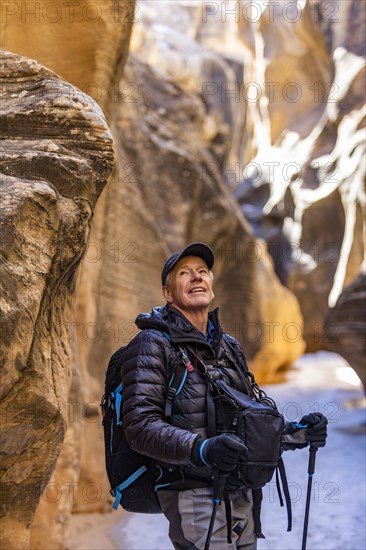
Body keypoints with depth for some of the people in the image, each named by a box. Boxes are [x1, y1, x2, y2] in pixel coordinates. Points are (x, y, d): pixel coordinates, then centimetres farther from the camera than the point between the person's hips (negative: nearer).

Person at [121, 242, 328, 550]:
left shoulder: (230, 347, 16)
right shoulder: (153, 344, -6)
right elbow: (141, 427, -17)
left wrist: (295, 433, 4)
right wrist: (202, 449, -31)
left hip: (240, 497, 7)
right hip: (193, 493, -7)